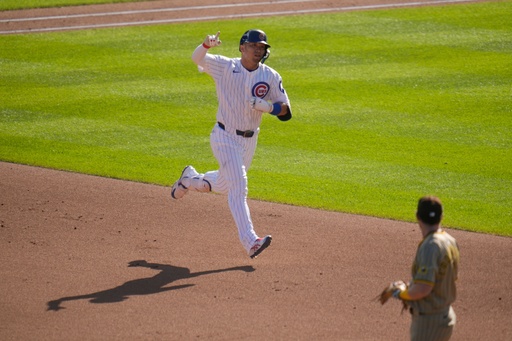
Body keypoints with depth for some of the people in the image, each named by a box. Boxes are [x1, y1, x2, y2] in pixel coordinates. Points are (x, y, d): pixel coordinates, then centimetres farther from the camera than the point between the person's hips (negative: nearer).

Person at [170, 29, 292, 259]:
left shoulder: (271, 77, -4)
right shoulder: (225, 67, -9)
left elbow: (286, 112, -5)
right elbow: (197, 58, -19)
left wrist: (267, 106, -25)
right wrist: (207, 44, -40)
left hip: (249, 141, 5)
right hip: (225, 138, -5)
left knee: (224, 186, 21)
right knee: (239, 186, -17)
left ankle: (190, 179, 51)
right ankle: (250, 242, -24)